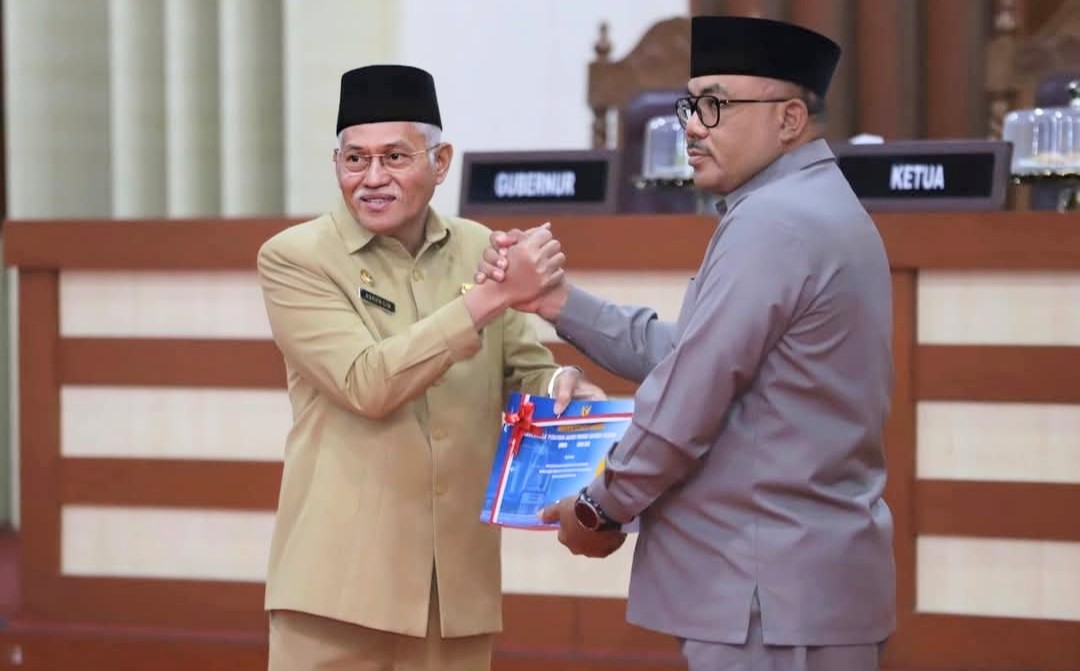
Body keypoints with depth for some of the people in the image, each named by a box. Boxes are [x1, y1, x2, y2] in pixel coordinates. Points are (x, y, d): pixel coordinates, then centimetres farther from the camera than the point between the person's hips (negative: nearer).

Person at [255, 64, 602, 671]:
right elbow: (368, 383, -17)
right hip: (342, 576, -4)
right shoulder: (294, 258, -5)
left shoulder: (482, 250, 8)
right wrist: (493, 296, -21)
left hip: (459, 578, 4)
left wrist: (560, 384, -9)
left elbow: (522, 374, 16)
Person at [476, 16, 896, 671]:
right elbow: (682, 356, 14)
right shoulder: (819, 209, 17)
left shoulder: (771, 221, -17)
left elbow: (688, 399, -17)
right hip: (811, 577, 10)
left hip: (774, 590, -10)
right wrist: (558, 302, 7)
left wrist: (602, 507, -3)